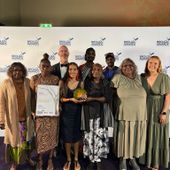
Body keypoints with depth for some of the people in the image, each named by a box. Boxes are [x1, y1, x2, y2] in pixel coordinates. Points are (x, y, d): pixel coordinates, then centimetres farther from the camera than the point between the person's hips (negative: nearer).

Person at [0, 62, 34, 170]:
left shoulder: (28, 82, -3)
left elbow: (31, 98, 4)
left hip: (27, 118, 3)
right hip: (12, 119, -2)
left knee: (28, 139, 18)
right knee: (14, 140, 13)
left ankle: (28, 157, 44)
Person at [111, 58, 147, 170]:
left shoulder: (139, 78, 9)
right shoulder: (118, 78, -5)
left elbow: (143, 95, 19)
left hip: (140, 116, 4)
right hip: (124, 115, -4)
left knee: (135, 138, 15)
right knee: (124, 138, 8)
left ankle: (133, 159, 36)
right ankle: (123, 160, 29)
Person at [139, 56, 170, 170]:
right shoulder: (142, 77, 0)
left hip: (159, 110, -2)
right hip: (145, 110, 3)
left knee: (157, 135, 8)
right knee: (145, 135, 13)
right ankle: (145, 158, 32)